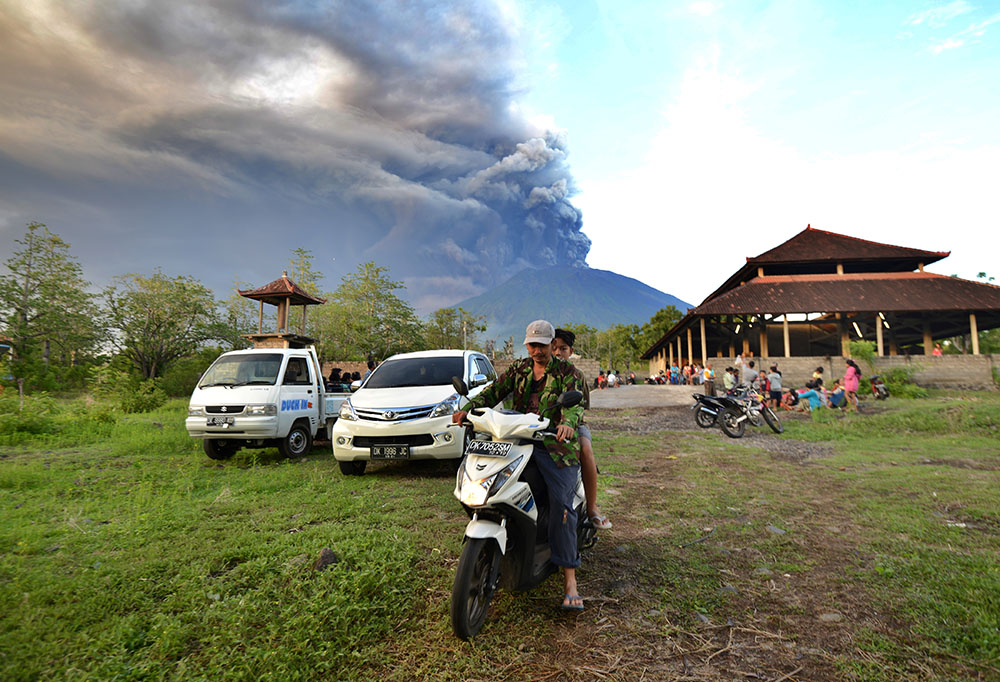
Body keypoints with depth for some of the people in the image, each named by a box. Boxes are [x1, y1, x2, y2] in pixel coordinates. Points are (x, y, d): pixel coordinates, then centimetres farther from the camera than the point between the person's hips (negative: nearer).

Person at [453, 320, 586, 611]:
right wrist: (467, 409, -12)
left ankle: (569, 579, -11)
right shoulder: (518, 369, 16)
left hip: (555, 444, -4)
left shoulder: (566, 372, 4)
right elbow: (494, 391, 5)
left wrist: (568, 423, -35)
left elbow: (575, 403, -11)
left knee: (561, 503, -17)